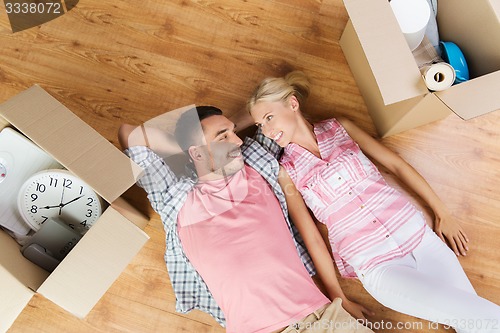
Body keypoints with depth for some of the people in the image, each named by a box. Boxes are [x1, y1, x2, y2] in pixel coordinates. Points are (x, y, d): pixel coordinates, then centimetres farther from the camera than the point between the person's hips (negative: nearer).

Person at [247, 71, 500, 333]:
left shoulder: (339, 127, 5)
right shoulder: (286, 170, -1)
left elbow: (396, 164, 9)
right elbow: (309, 233, -3)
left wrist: (442, 213, 8)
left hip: (415, 230, 3)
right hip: (374, 265, -3)